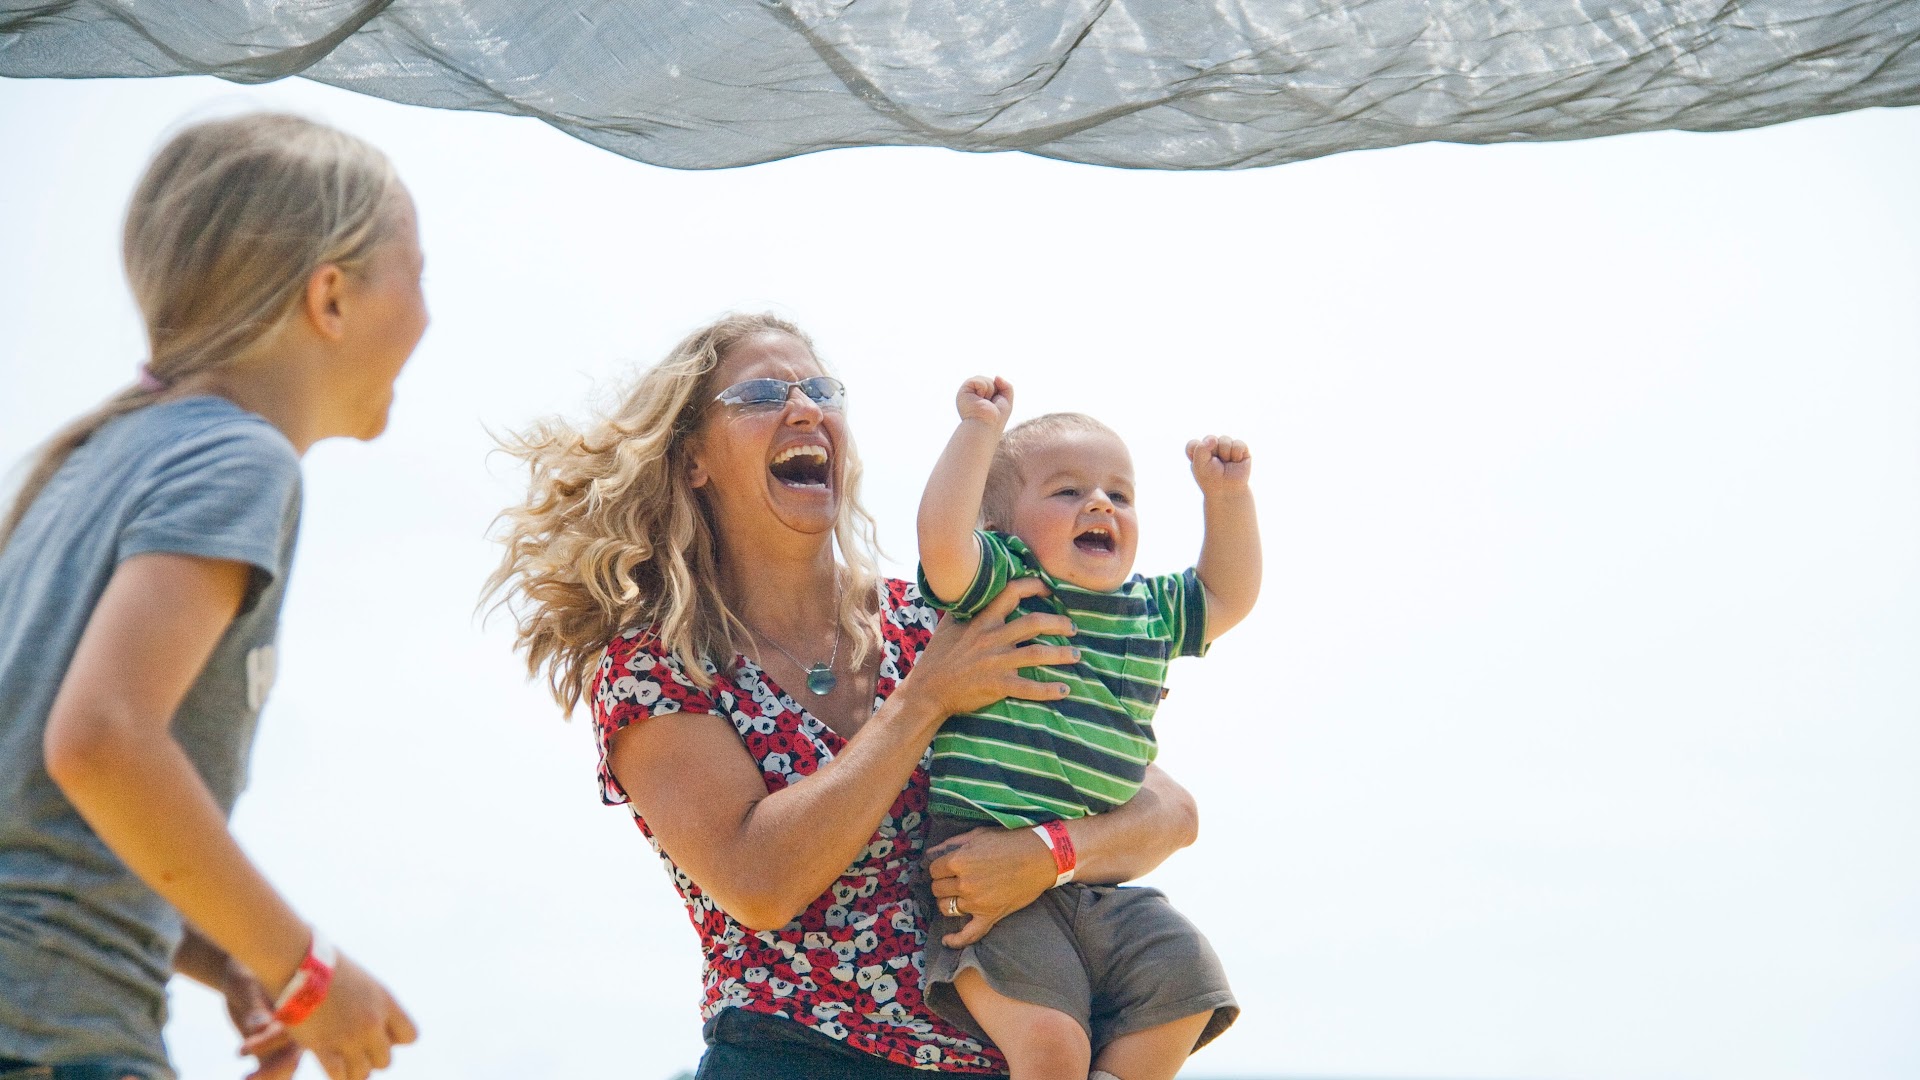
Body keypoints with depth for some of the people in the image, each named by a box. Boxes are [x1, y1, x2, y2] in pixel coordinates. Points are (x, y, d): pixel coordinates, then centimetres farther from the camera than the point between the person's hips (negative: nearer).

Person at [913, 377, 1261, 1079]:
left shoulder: (1153, 612, 17)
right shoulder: (997, 584, -1)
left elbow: (1228, 595, 31)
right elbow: (942, 536, -19)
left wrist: (1228, 495, 19)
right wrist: (982, 427, -15)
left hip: (1101, 887, 6)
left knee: (1185, 983, -10)